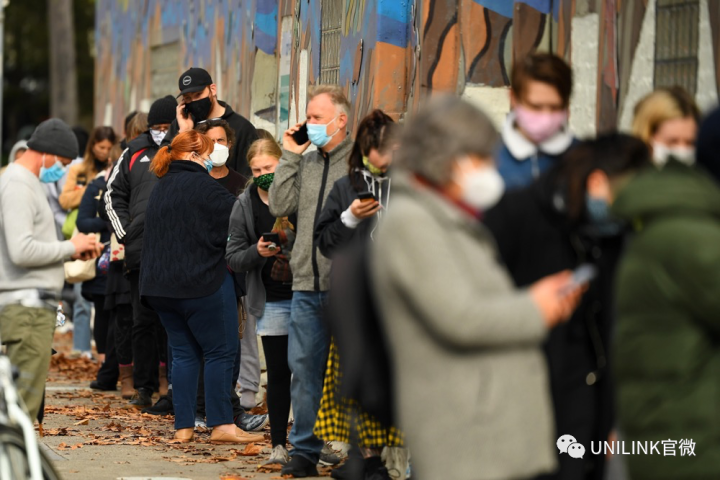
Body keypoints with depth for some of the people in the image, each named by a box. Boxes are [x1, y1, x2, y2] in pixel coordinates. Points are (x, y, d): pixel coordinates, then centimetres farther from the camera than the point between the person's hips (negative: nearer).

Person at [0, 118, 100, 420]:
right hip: (26, 307, -10)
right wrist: (69, 247, -11)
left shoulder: (27, 183, 20)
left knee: (28, 397, 9)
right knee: (25, 398, -11)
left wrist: (71, 251, 9)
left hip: (35, 305, 10)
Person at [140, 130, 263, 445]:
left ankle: (183, 427, 6)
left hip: (161, 285, 8)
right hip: (203, 282, -8)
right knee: (220, 351, -1)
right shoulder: (202, 186, -12)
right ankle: (221, 425, -3)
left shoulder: (160, 189, 15)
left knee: (184, 353, 10)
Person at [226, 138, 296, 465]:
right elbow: (233, 258, 4)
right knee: (278, 373, 2)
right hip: (272, 302, 1)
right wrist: (257, 252, -15)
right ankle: (278, 444, 8)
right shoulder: (245, 206, 3)